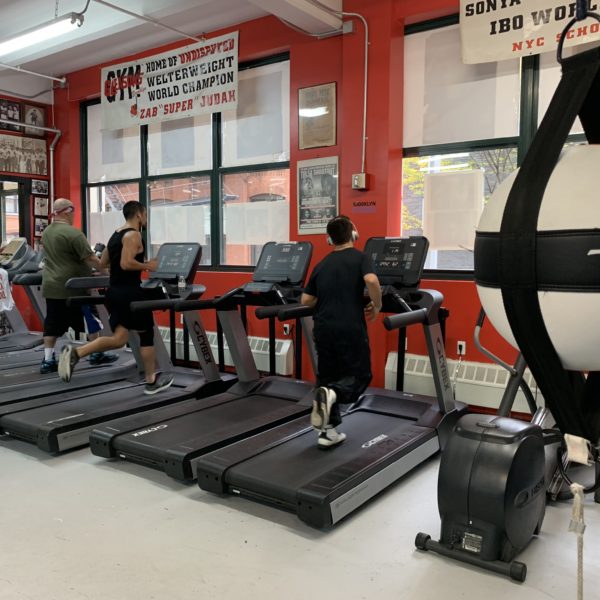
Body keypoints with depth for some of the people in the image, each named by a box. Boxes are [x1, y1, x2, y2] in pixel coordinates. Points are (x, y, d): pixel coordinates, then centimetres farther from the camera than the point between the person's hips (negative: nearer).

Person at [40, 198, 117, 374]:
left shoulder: (46, 232, 11)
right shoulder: (72, 233, -16)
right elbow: (90, 258, -18)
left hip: (51, 286, 8)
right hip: (71, 288, -8)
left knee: (52, 325, 9)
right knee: (91, 321, 6)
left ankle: (48, 361, 10)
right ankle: (97, 354, 14)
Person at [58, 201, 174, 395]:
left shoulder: (115, 235, 16)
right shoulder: (133, 235, -12)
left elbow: (103, 263, 21)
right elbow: (126, 263, -24)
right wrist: (148, 266, -11)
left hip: (115, 292, 9)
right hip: (130, 293, -9)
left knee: (118, 338, 8)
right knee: (146, 334, 6)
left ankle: (76, 353, -8)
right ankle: (152, 381, 15)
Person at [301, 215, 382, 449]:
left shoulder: (321, 265, 14)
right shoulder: (360, 258, 1)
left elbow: (306, 301, 14)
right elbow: (372, 281, -20)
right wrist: (376, 307, -5)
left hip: (323, 329, 5)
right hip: (350, 329, -4)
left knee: (327, 378, 15)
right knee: (360, 375, 9)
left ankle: (328, 431, 12)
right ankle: (332, 394, -21)